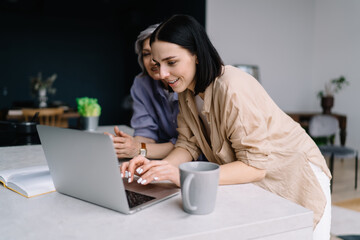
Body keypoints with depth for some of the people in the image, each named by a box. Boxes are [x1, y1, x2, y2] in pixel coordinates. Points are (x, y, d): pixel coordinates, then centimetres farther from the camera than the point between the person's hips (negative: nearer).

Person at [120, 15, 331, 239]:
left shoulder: (232, 88, -30)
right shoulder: (187, 90, -6)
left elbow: (255, 165, -31)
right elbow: (189, 144, -5)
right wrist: (158, 167, -25)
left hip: (294, 179, -5)